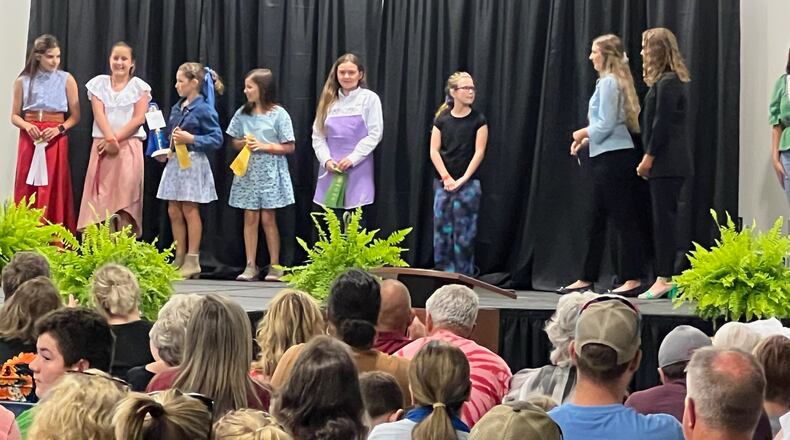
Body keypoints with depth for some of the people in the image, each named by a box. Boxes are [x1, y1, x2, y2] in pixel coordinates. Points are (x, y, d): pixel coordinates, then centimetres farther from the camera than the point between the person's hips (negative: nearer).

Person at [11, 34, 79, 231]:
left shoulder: (66, 80, 1)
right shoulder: (23, 81, 4)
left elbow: (75, 115, 2)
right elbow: (15, 115, 7)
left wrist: (59, 129, -15)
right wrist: (27, 125, -13)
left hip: (56, 139, -1)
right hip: (29, 138, 1)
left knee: (53, 191, -3)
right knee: (27, 190, 0)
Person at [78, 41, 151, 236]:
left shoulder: (139, 86, 6)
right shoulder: (99, 84, 10)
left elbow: (139, 118, -3)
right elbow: (99, 114, -1)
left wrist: (116, 138, -12)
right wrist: (110, 139, -15)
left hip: (129, 145, -2)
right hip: (103, 145, 2)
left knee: (125, 195, -8)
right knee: (102, 196, -4)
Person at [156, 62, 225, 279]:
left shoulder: (204, 109, -11)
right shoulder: (177, 108, 11)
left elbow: (217, 139, -12)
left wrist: (192, 139, -20)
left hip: (192, 162, -7)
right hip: (174, 161, 7)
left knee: (189, 210, -1)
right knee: (173, 211, 8)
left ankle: (192, 259, 6)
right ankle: (180, 258, 16)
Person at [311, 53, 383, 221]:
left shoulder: (370, 98, 1)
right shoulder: (329, 100, 11)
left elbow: (375, 134, -4)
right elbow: (318, 135, 9)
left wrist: (352, 158, -13)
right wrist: (326, 160, -7)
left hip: (358, 170, -3)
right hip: (331, 169, 3)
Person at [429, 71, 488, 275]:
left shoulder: (478, 120, 0)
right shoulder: (441, 119, 5)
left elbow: (479, 152, -5)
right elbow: (434, 151, 2)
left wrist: (463, 179, -12)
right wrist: (446, 177, -9)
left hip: (468, 184, -2)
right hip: (443, 183, 2)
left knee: (464, 234, -3)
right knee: (442, 232, 3)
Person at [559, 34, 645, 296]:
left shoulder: (608, 82, -12)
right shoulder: (614, 81, 17)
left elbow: (606, 124, -17)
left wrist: (584, 133, -1)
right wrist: (587, 140, 13)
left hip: (611, 158, -10)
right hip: (612, 157, 10)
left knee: (622, 219, -7)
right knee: (596, 222, 13)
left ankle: (633, 279, -4)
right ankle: (586, 279, 19)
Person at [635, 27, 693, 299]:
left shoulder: (667, 82, -12)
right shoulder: (670, 81, 18)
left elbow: (662, 124, -16)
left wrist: (649, 157, -13)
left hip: (667, 162, -10)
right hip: (668, 162, 10)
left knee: (664, 218, -9)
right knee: (664, 219, 10)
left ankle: (665, 279, -8)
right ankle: (669, 279, 12)